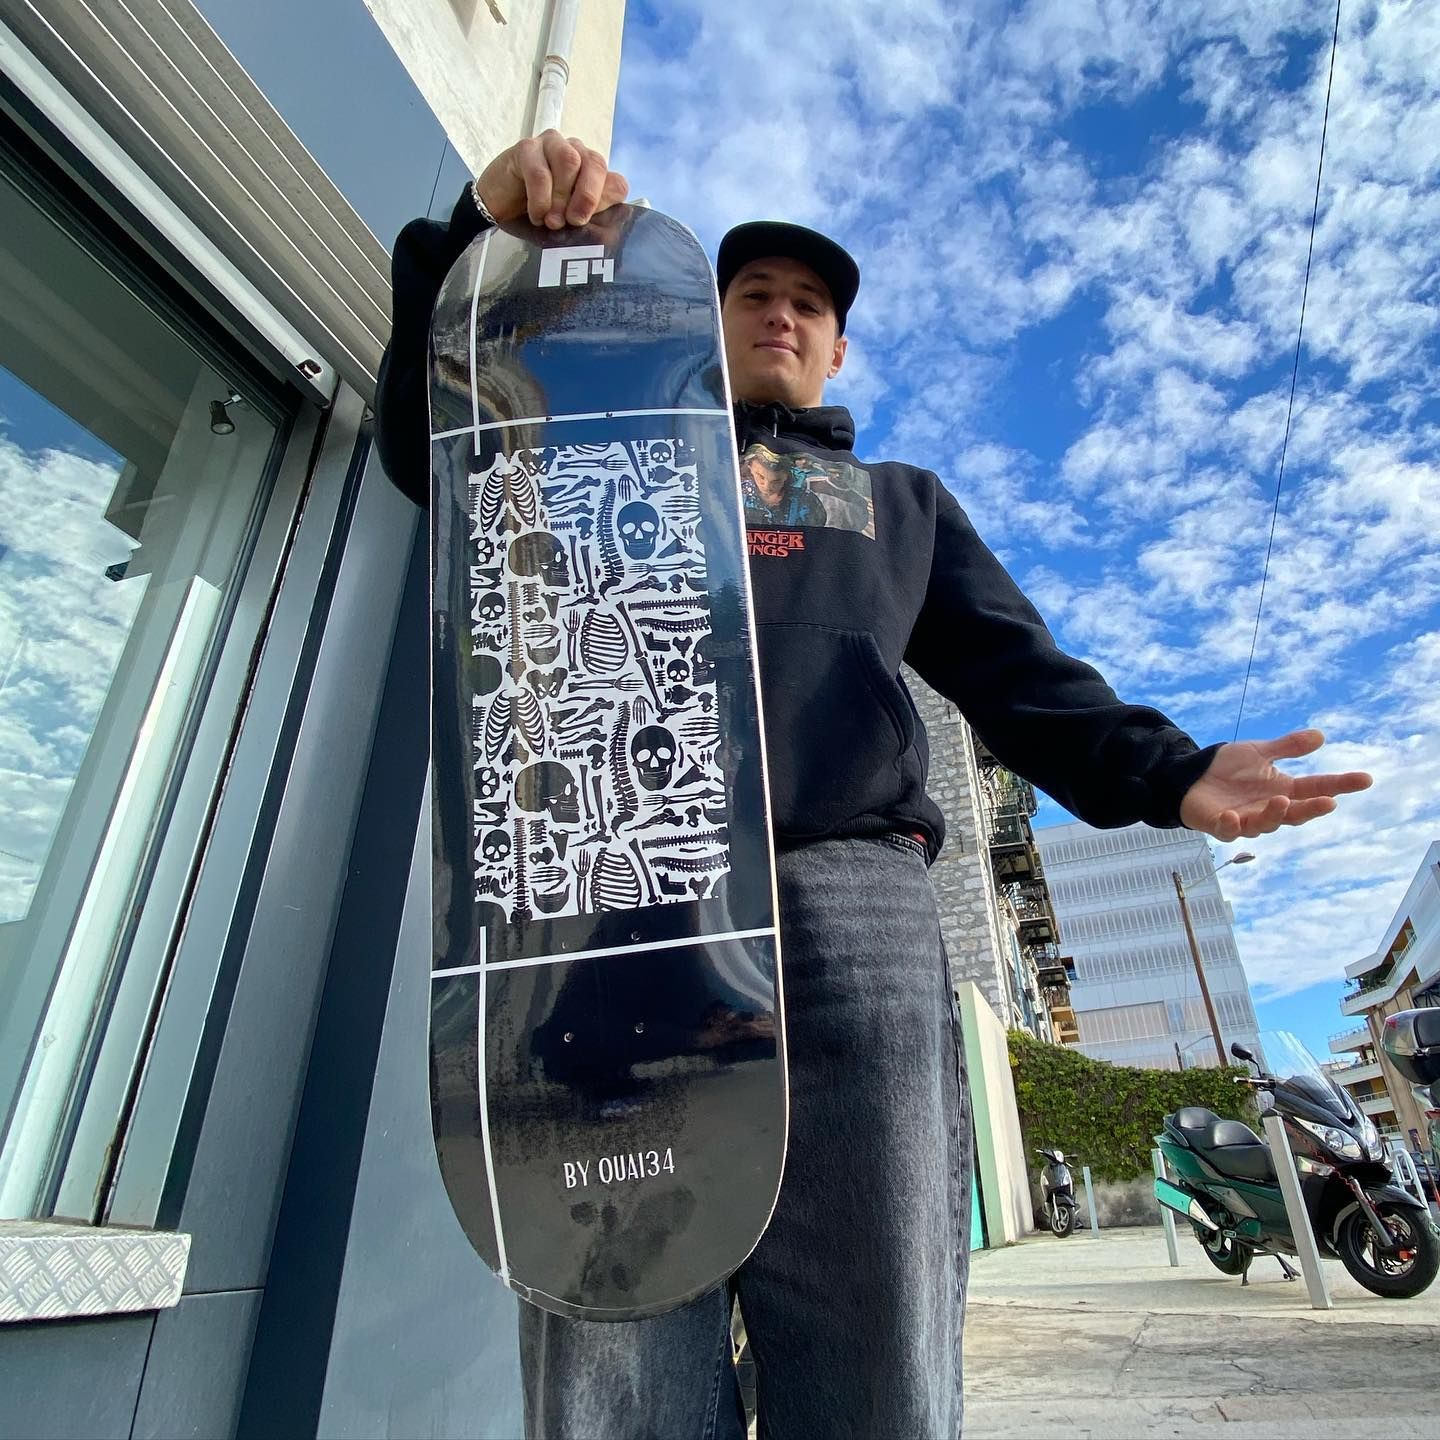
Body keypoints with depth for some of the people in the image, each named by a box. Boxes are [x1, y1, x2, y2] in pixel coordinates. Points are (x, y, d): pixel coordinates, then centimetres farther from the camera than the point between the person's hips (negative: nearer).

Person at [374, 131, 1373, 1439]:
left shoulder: (904, 500, 33)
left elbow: (1016, 672, 21)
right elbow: (430, 446, 19)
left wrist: (1161, 771, 2)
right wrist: (483, 233, 5)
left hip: (849, 894, 1)